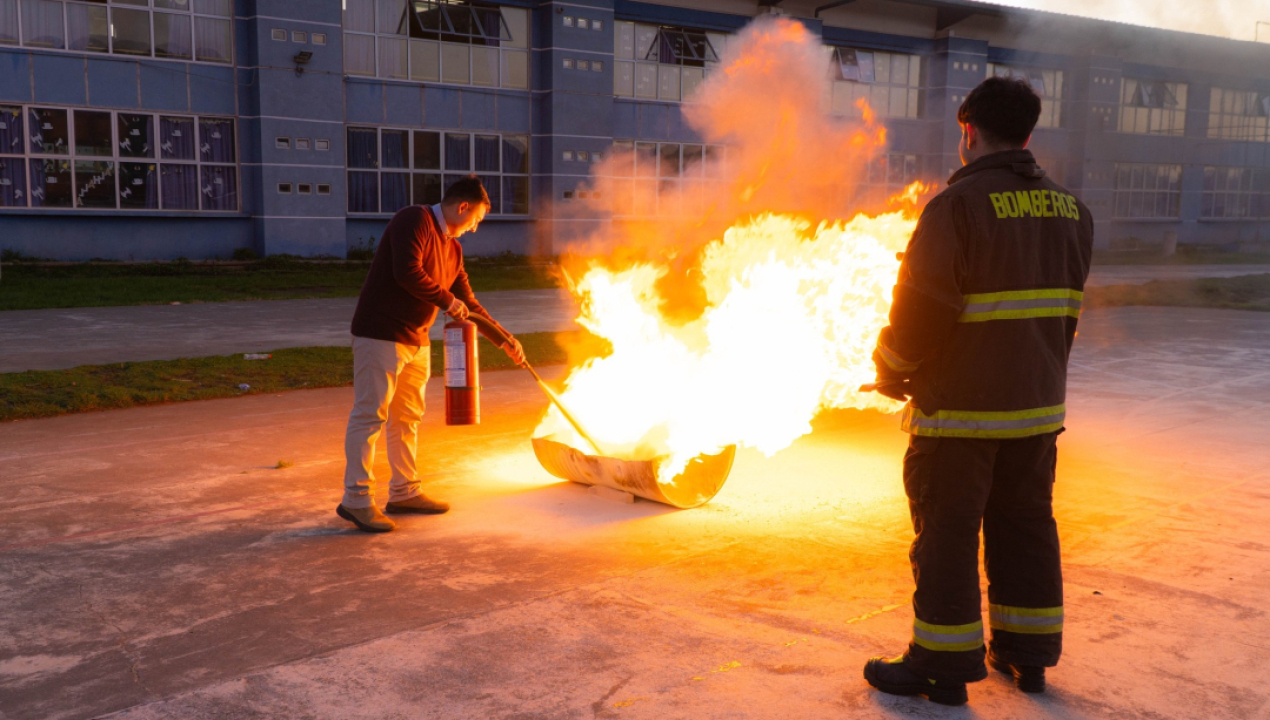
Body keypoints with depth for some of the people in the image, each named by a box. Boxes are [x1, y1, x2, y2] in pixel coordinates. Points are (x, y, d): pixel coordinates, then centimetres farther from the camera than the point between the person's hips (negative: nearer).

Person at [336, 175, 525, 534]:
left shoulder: (452, 248, 17)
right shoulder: (414, 220, -10)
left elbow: (468, 302, 22)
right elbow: (407, 272, -24)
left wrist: (505, 339, 18)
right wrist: (447, 300, -13)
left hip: (416, 341, 9)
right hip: (380, 335, -9)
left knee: (408, 417, 13)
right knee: (370, 416, -7)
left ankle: (404, 492, 24)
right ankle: (356, 499, -2)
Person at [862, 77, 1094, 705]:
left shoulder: (958, 205, -15)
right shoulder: (1069, 209, 8)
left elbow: (922, 305, -18)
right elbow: (1065, 307, 15)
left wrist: (891, 371, -3)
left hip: (960, 407, -7)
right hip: (1038, 404, 7)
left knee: (946, 534, 3)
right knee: (1026, 525, 17)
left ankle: (943, 667, 12)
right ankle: (1027, 655, 27)